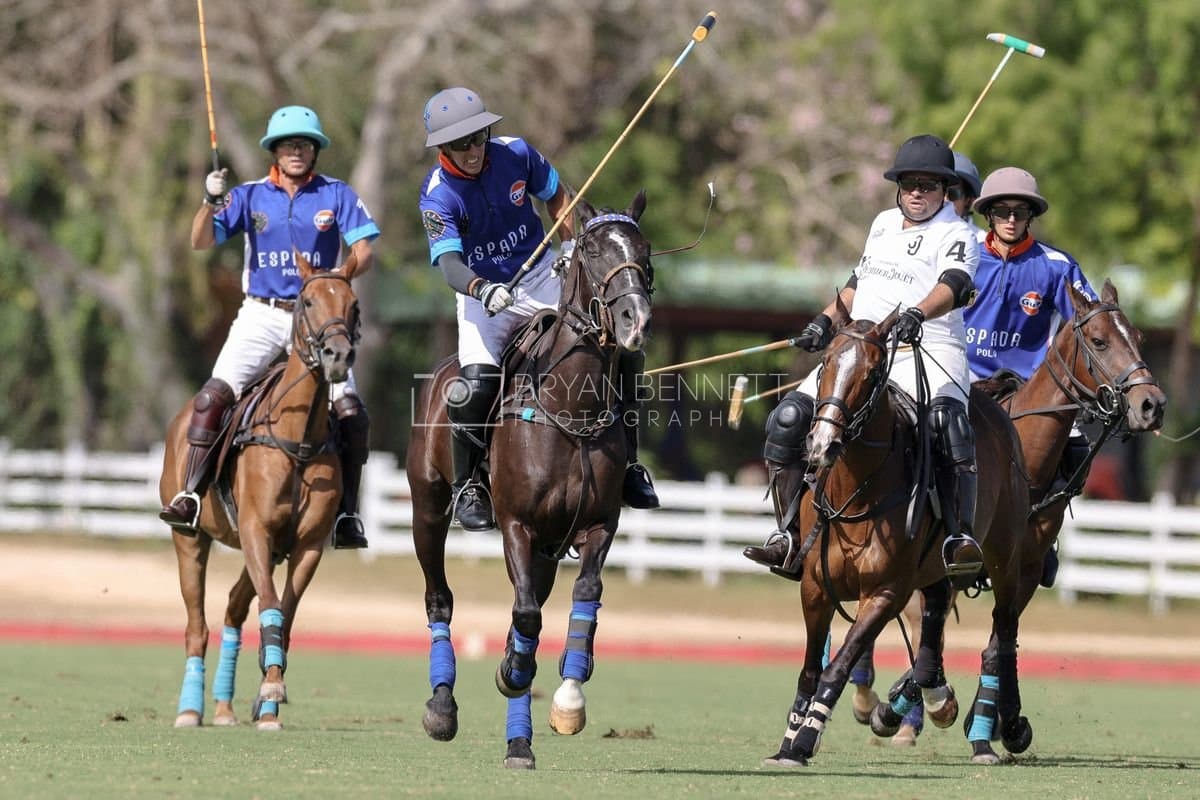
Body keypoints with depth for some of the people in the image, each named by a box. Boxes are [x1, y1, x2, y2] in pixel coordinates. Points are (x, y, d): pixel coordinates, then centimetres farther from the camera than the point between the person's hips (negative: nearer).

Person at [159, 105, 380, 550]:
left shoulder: (336, 196, 2)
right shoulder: (251, 197, 5)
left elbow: (364, 253, -4)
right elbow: (201, 242, -1)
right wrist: (210, 202, -19)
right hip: (261, 316, 1)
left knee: (351, 412, -14)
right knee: (213, 396, -18)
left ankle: (346, 514, -3)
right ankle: (190, 498, -16)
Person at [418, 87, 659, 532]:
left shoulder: (515, 153, -8)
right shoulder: (437, 196, -18)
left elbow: (557, 195, 12)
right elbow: (448, 261, -30)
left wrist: (571, 245, -1)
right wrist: (483, 290, -49)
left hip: (542, 277, 3)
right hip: (482, 291, -3)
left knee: (621, 351, -12)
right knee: (476, 383, -29)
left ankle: (625, 464, 4)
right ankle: (467, 486, -7)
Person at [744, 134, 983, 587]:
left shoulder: (955, 236, -2)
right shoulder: (885, 224, 20)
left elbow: (952, 286, -22)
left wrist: (916, 314, -41)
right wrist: (826, 321, 23)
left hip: (929, 350, -6)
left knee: (947, 420, -37)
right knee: (787, 418, -10)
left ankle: (961, 537, -42)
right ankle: (791, 532, -1)